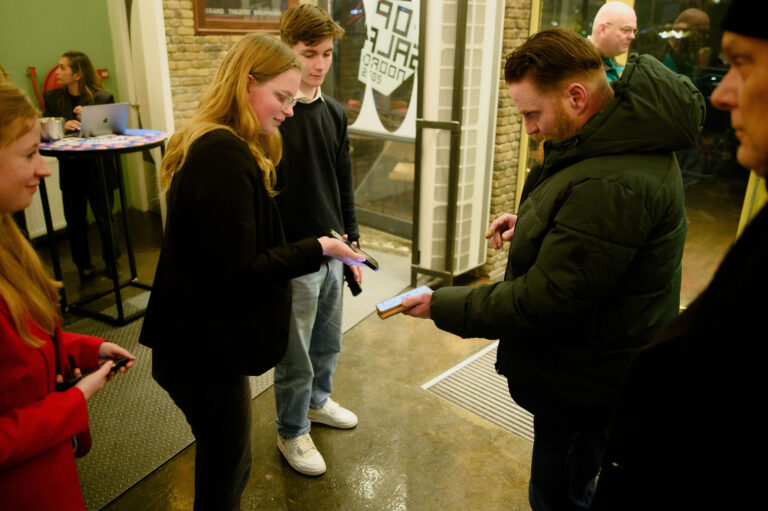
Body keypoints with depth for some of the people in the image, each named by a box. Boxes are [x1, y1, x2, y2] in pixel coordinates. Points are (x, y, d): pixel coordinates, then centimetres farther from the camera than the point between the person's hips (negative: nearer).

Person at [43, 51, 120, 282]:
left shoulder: (103, 97, -5)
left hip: (99, 169, -3)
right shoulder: (52, 98, 4)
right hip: (70, 170, 3)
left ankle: (112, 262, 25)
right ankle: (83, 266, 25)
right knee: (75, 222, 9)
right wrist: (63, 127, -20)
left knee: (105, 219, 6)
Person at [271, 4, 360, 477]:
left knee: (328, 342, 22)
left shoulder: (335, 112, 7)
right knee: (296, 356, 9)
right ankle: (292, 433, 31)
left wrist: (352, 242, 13)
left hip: (332, 250, 7)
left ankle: (318, 401, 48)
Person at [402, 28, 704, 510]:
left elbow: (543, 302, -29)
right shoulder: (621, 137, 1)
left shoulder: (613, 183, -34)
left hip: (584, 385, -10)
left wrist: (442, 305, -19)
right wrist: (532, 224, 2)